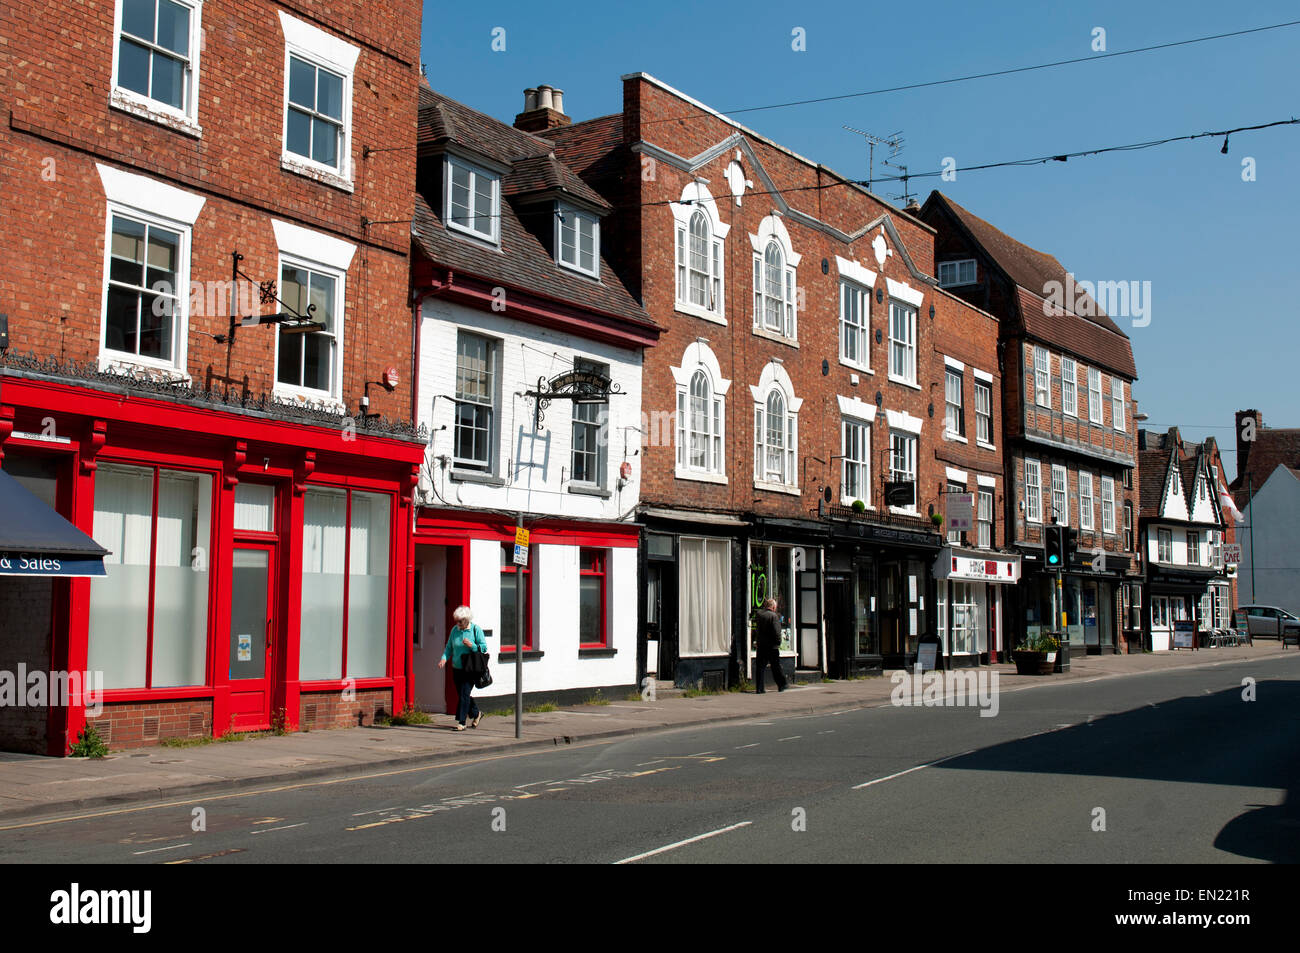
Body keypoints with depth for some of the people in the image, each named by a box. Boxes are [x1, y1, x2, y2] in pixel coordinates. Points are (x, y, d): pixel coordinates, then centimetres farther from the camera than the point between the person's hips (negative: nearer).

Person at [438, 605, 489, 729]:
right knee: (462, 694, 12)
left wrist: (471, 645, -22)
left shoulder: (476, 630, -6)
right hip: (457, 668, 6)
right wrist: (444, 658, -6)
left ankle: (461, 722, -9)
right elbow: (449, 647, 12)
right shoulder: (455, 630, 7)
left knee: (464, 694, -12)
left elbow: (484, 647, -5)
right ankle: (476, 714, 33)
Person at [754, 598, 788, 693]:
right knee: (776, 667, 9)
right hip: (772, 646, -4)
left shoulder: (759, 613, 3)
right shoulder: (773, 616, -14)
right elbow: (777, 631, -18)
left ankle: (760, 688, 3)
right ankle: (781, 686, 20)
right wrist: (778, 642, -2)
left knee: (760, 667, 6)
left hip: (761, 646, 4)